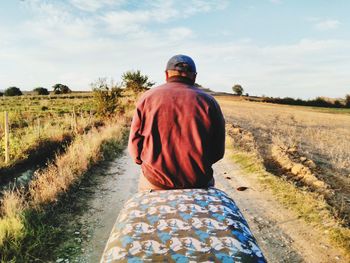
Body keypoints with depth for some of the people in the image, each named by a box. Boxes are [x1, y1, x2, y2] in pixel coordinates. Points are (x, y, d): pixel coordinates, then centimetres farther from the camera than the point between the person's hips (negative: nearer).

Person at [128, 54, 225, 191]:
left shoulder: (147, 98, -1)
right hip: (198, 184, 0)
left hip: (154, 184, 1)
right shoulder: (208, 102, -2)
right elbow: (218, 150, -1)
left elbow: (135, 144, -2)